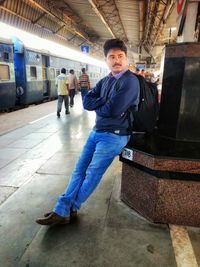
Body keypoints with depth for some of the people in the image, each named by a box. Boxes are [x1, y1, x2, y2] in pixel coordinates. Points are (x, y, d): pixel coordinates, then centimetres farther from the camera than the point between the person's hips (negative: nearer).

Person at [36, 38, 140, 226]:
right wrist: (105, 102, -16)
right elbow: (86, 102, 0)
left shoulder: (130, 81, -13)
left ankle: (66, 210, 17)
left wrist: (97, 105, -4)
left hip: (114, 135, -8)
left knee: (92, 173, 0)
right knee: (79, 169, 6)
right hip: (97, 131, 8)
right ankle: (63, 210, 15)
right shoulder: (105, 80, 11)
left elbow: (113, 110, -23)